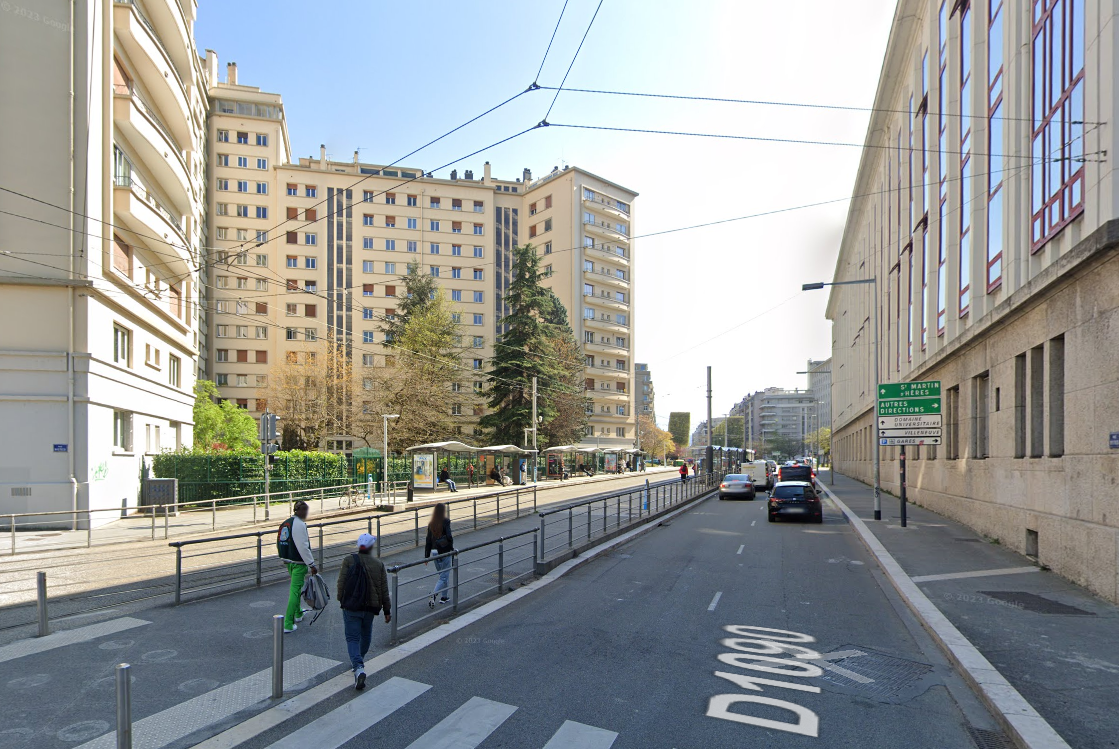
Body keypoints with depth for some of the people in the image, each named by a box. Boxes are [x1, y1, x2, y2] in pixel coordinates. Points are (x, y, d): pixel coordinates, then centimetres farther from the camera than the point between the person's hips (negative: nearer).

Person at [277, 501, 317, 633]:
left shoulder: (285, 523, 9)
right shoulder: (299, 525, -19)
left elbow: (280, 543, 16)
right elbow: (303, 547, -23)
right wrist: (312, 565, -18)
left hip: (288, 561, 9)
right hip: (298, 563, -9)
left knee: (295, 588, 25)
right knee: (295, 591, -5)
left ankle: (298, 614, 41)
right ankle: (288, 624, -5)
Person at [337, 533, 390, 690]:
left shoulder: (349, 561, -6)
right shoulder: (378, 564, 1)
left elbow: (341, 583, -7)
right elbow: (384, 590, 2)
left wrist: (341, 599, 12)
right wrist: (387, 611, 9)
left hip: (351, 606, -2)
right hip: (371, 606, 3)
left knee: (352, 637, -1)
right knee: (366, 634, 24)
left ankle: (358, 668, -19)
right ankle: (360, 659, 40)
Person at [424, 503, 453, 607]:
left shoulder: (431, 524, 2)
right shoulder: (446, 522, -14)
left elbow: (428, 541, 5)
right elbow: (449, 537, -23)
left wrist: (426, 556, 9)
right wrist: (452, 546, -4)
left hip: (435, 553, 6)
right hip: (445, 553, -6)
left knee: (442, 575, 22)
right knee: (444, 577, 0)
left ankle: (443, 597, 27)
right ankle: (433, 595, -17)